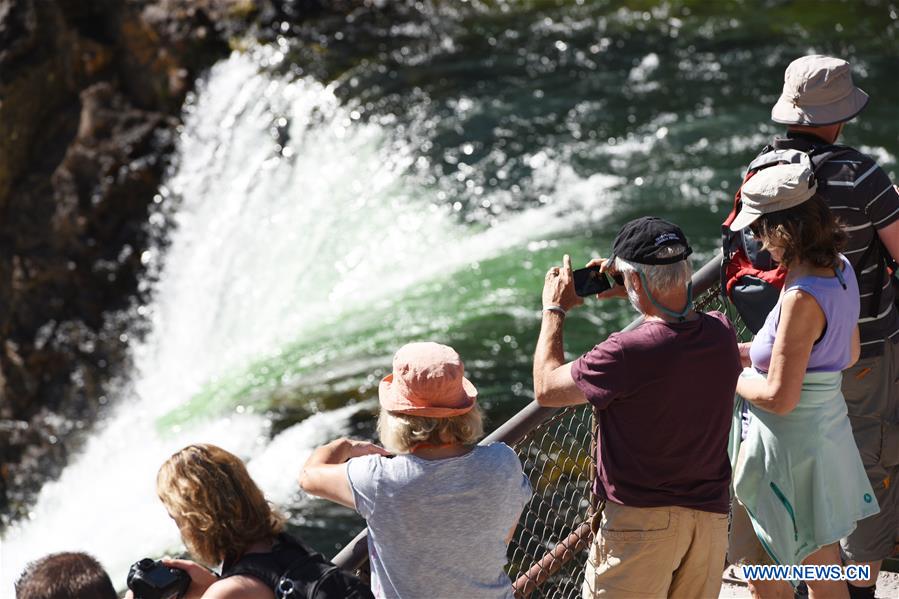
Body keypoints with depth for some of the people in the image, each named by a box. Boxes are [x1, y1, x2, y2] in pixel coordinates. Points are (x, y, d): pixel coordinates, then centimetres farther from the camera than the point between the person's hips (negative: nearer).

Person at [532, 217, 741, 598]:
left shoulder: (627, 353, -24)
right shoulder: (721, 334, -5)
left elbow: (546, 389, -8)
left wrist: (554, 310, 3)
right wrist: (636, 296, 14)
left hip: (642, 520, -6)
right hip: (711, 515, 6)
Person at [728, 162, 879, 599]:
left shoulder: (802, 298, -28)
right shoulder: (840, 270, -2)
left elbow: (780, 397, -26)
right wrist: (750, 351, 10)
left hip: (789, 445, -9)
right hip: (828, 429, 9)